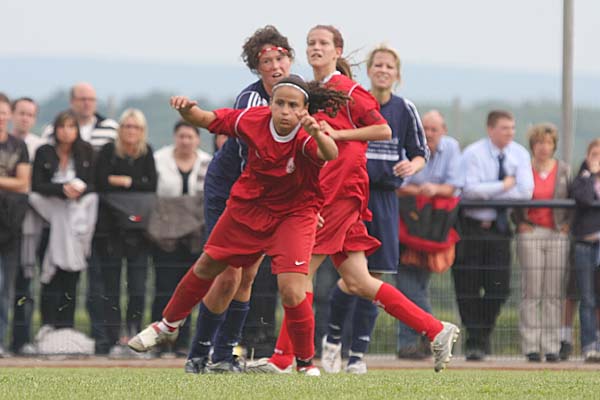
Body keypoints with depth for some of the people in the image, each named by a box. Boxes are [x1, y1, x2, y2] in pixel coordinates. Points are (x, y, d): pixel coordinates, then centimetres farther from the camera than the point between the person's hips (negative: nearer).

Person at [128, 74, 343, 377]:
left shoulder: (305, 137, -31)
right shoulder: (254, 120, -20)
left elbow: (330, 155, -52)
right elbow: (207, 120, -9)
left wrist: (317, 135, -73)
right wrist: (188, 110, -31)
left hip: (294, 214, -4)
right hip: (249, 206, 4)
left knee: (291, 292, -19)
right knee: (207, 265, 16)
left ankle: (306, 363, 5)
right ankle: (168, 325, 42)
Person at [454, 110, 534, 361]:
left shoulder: (519, 154, 2)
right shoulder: (473, 154, -9)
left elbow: (526, 191, -9)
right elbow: (471, 189, -21)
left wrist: (488, 193, -13)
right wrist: (505, 185, -14)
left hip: (499, 226, 3)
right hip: (472, 225, -3)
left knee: (499, 288, -2)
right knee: (469, 286, -5)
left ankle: (484, 334, 18)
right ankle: (474, 342, 3)